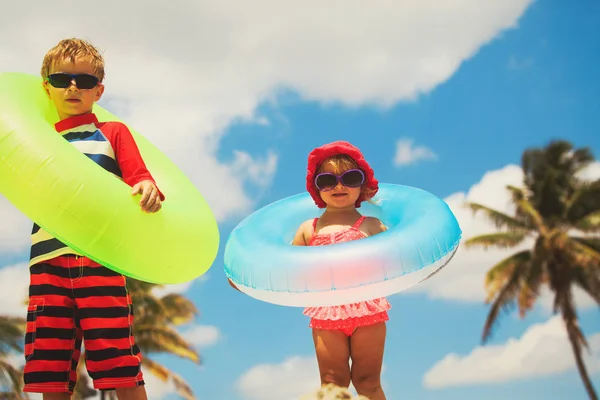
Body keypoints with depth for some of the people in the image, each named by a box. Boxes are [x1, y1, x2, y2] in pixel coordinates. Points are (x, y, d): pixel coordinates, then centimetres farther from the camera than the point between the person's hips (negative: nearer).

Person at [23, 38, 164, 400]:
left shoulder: (113, 133, 15)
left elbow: (140, 179, 2)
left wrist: (149, 190, -21)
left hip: (100, 258, -3)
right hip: (48, 261, 3)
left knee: (122, 370, -7)